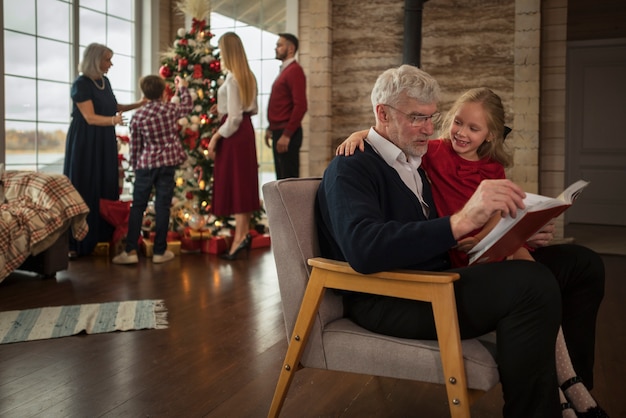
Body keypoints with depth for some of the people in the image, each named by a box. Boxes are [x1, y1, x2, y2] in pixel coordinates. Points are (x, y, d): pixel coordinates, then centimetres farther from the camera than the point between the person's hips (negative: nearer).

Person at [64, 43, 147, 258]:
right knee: (83, 189, -6)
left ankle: (101, 237, 15)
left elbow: (113, 106, 23)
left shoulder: (104, 81, 9)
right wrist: (113, 120, -38)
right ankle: (74, 243, 0)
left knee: (105, 187, 7)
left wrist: (139, 104, 14)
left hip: (104, 142, 8)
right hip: (85, 142, -8)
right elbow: (90, 117, -21)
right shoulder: (81, 84, -14)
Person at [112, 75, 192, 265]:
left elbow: (135, 146, 2)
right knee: (162, 207, 4)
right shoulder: (171, 108, -3)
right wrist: (183, 87, 35)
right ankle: (159, 251, 11)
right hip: (168, 163, 0)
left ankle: (130, 251, 5)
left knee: (137, 206, 7)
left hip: (145, 164, 0)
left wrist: (135, 166, 16)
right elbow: (188, 105, 19)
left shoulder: (137, 117, -3)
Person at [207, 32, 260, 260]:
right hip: (247, 129, 9)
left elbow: (234, 117, -19)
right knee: (244, 181, 11)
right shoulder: (248, 76, 10)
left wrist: (216, 137, -13)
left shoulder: (232, 78, -16)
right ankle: (244, 232, 16)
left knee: (234, 181, -5)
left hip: (235, 132, -9)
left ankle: (240, 237, -4)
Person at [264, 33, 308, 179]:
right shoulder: (284, 70, 17)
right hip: (279, 132, 9)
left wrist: (286, 134, -21)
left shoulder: (294, 70, -11)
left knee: (289, 178, -6)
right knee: (282, 178, 12)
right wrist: (271, 128, 18)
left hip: (287, 134, -9)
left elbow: (300, 106, -20)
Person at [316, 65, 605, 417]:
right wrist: (461, 222, -35)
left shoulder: (413, 165, 18)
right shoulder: (350, 169, -8)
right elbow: (364, 250, -28)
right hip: (388, 299, -9)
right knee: (532, 284, -32)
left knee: (582, 263, 7)